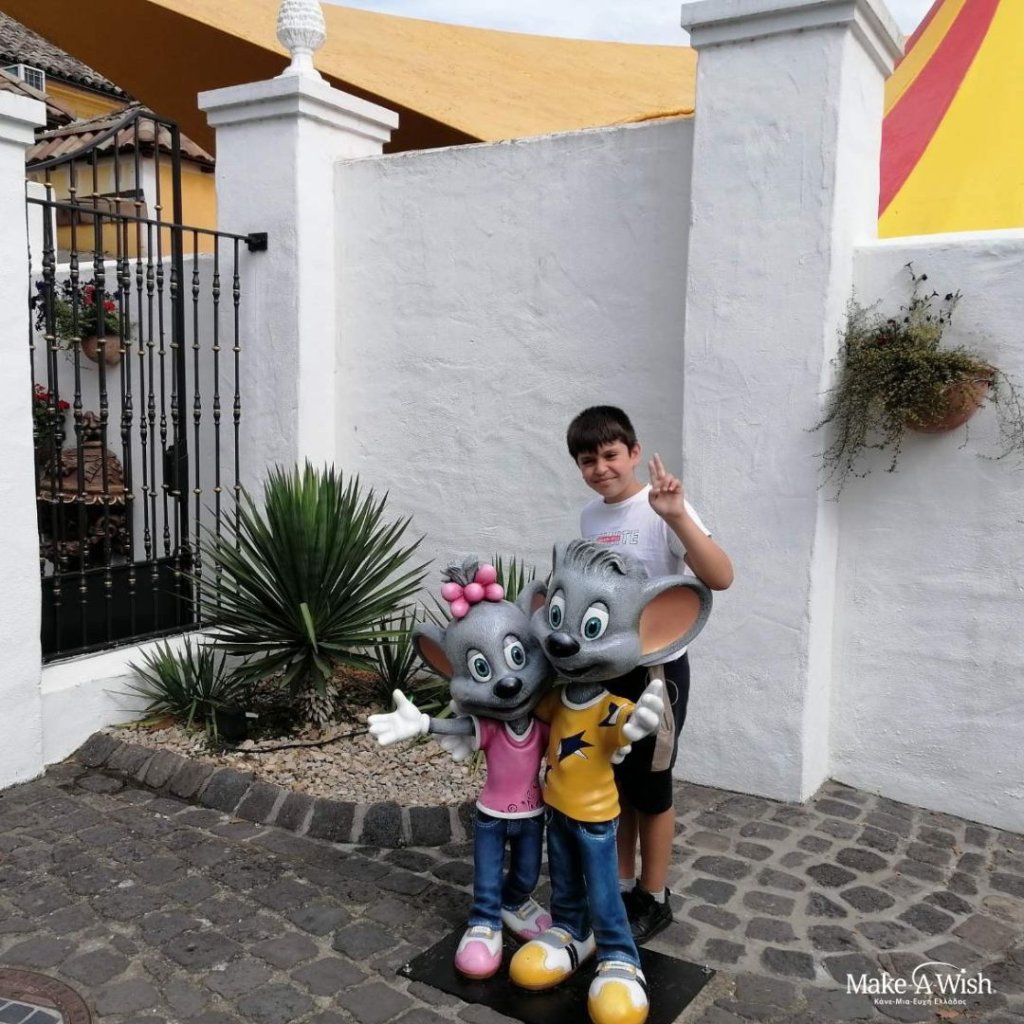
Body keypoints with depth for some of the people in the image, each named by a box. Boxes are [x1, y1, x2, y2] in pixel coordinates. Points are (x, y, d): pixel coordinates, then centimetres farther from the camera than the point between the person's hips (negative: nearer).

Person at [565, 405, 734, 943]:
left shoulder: (661, 511, -17)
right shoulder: (589, 516, 4)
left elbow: (720, 578, -31)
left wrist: (677, 517, -40)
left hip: (656, 668, -6)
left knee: (649, 789, 9)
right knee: (612, 784, 17)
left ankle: (653, 899, 28)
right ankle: (620, 887, 35)